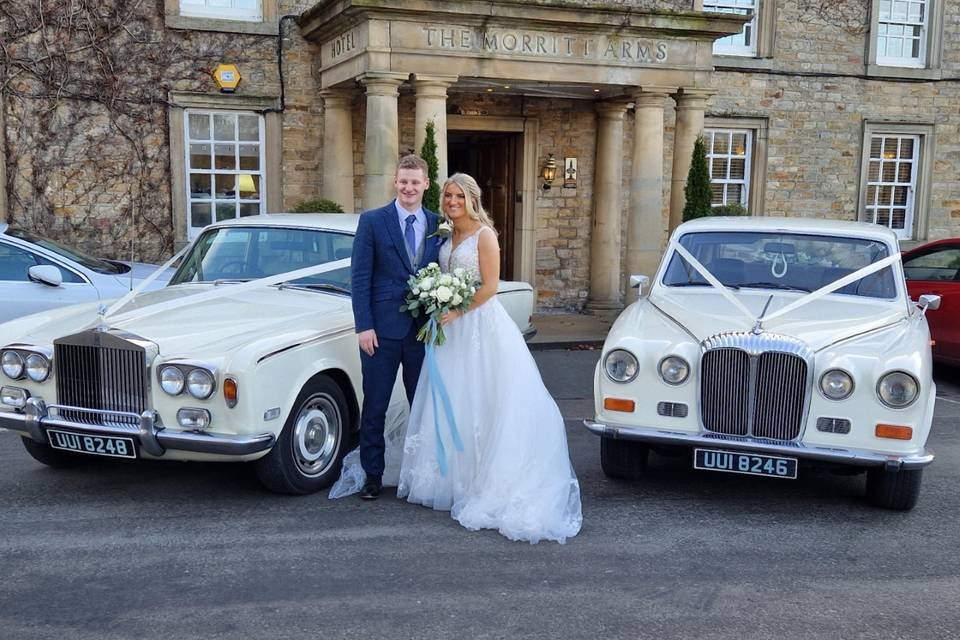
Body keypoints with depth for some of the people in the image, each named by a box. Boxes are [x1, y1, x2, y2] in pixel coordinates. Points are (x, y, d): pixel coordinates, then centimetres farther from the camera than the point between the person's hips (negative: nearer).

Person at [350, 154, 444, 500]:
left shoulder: (438, 225, 7)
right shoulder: (372, 221, -2)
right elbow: (360, 277, -5)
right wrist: (363, 326, -11)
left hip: (425, 330, 3)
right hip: (382, 329, -3)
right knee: (374, 407, 5)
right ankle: (372, 475, 17)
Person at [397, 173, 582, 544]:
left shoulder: (484, 235, -8)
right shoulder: (448, 237, 13)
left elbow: (490, 287, -15)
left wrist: (456, 312, -17)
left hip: (479, 324, -7)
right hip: (451, 327, 7)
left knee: (479, 401, -4)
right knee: (451, 401, 8)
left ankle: (484, 480, 4)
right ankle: (455, 475, 18)